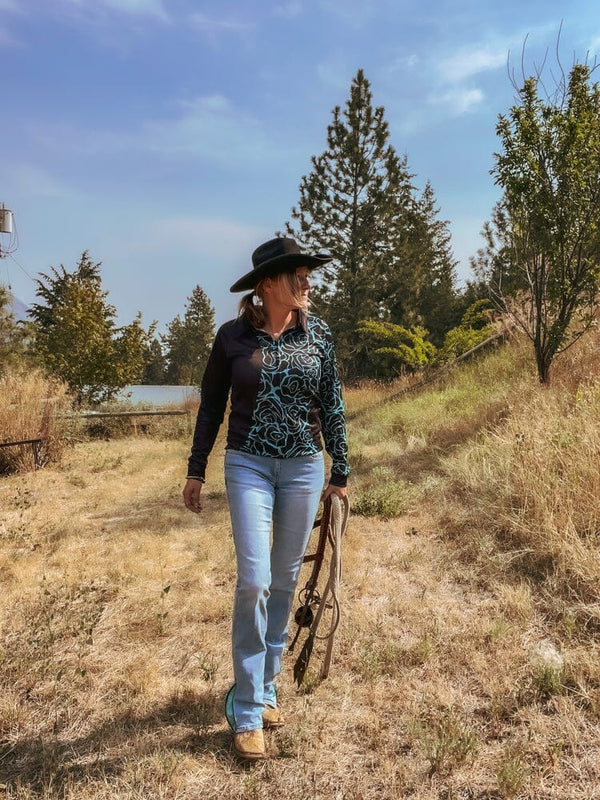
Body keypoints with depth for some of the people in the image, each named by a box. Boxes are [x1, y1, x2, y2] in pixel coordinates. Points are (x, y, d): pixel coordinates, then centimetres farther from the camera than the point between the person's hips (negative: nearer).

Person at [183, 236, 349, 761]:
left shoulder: (318, 334, 1)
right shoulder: (233, 337, -3)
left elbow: (332, 406, 6)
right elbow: (211, 406, 5)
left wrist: (340, 472, 7)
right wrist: (196, 470, 7)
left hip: (304, 466, 2)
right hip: (248, 465, -2)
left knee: (286, 580, 10)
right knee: (254, 580, -8)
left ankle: (266, 685, 31)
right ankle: (248, 712, 10)